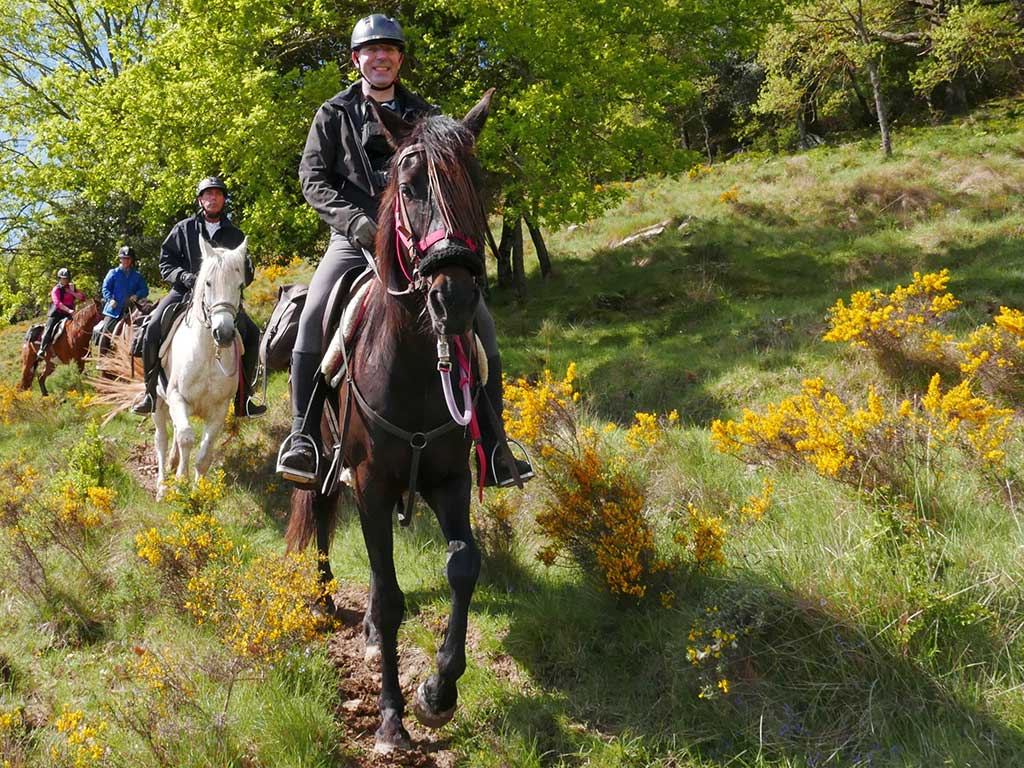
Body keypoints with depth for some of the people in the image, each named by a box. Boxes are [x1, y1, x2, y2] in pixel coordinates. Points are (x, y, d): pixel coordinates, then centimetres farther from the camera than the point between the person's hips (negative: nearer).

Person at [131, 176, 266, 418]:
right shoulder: (184, 229, 7)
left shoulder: (234, 235, 11)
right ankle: (150, 392, -10)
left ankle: (244, 399, -3)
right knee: (154, 327, -24)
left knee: (251, 333, -13)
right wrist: (186, 277, -15)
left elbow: (247, 272, 13)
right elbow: (166, 263, 4)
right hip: (185, 291, -2)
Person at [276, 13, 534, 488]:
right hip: (354, 239, -2)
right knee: (314, 316, -28)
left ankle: (494, 452, -2)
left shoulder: (425, 117, 14)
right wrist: (356, 222, -16)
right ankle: (303, 439, -19)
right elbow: (313, 179, 1)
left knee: (480, 323, -11)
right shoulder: (333, 115, 9)